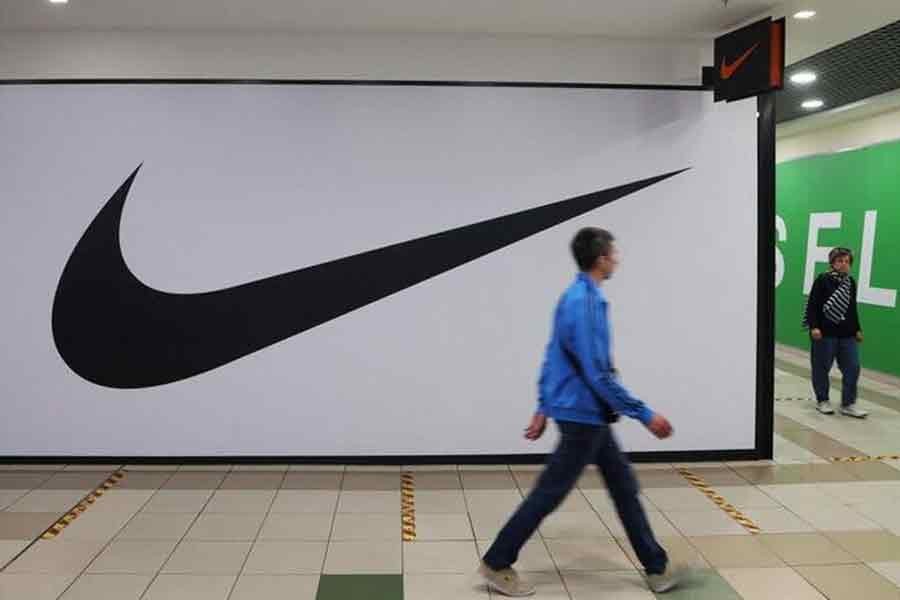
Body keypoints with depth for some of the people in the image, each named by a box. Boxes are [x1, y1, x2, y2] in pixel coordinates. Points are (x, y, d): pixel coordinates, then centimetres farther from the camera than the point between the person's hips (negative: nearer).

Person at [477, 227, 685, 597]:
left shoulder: (577, 297, 9)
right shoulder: (585, 304, -22)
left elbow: (552, 357, 14)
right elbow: (598, 375, -24)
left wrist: (543, 408, 18)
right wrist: (645, 415, -18)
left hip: (590, 416, 10)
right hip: (583, 416, -10)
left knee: (624, 486, 14)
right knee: (549, 493, 1)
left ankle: (657, 568, 24)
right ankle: (497, 564, 13)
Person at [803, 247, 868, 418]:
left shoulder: (851, 282, 10)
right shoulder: (822, 280, -7)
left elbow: (852, 308, 17)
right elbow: (812, 305, -9)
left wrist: (857, 329, 17)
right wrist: (813, 327, -17)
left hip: (847, 334, 5)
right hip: (825, 333, -5)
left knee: (852, 368, 1)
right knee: (822, 368, 5)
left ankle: (848, 404, 11)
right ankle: (822, 401, 21)